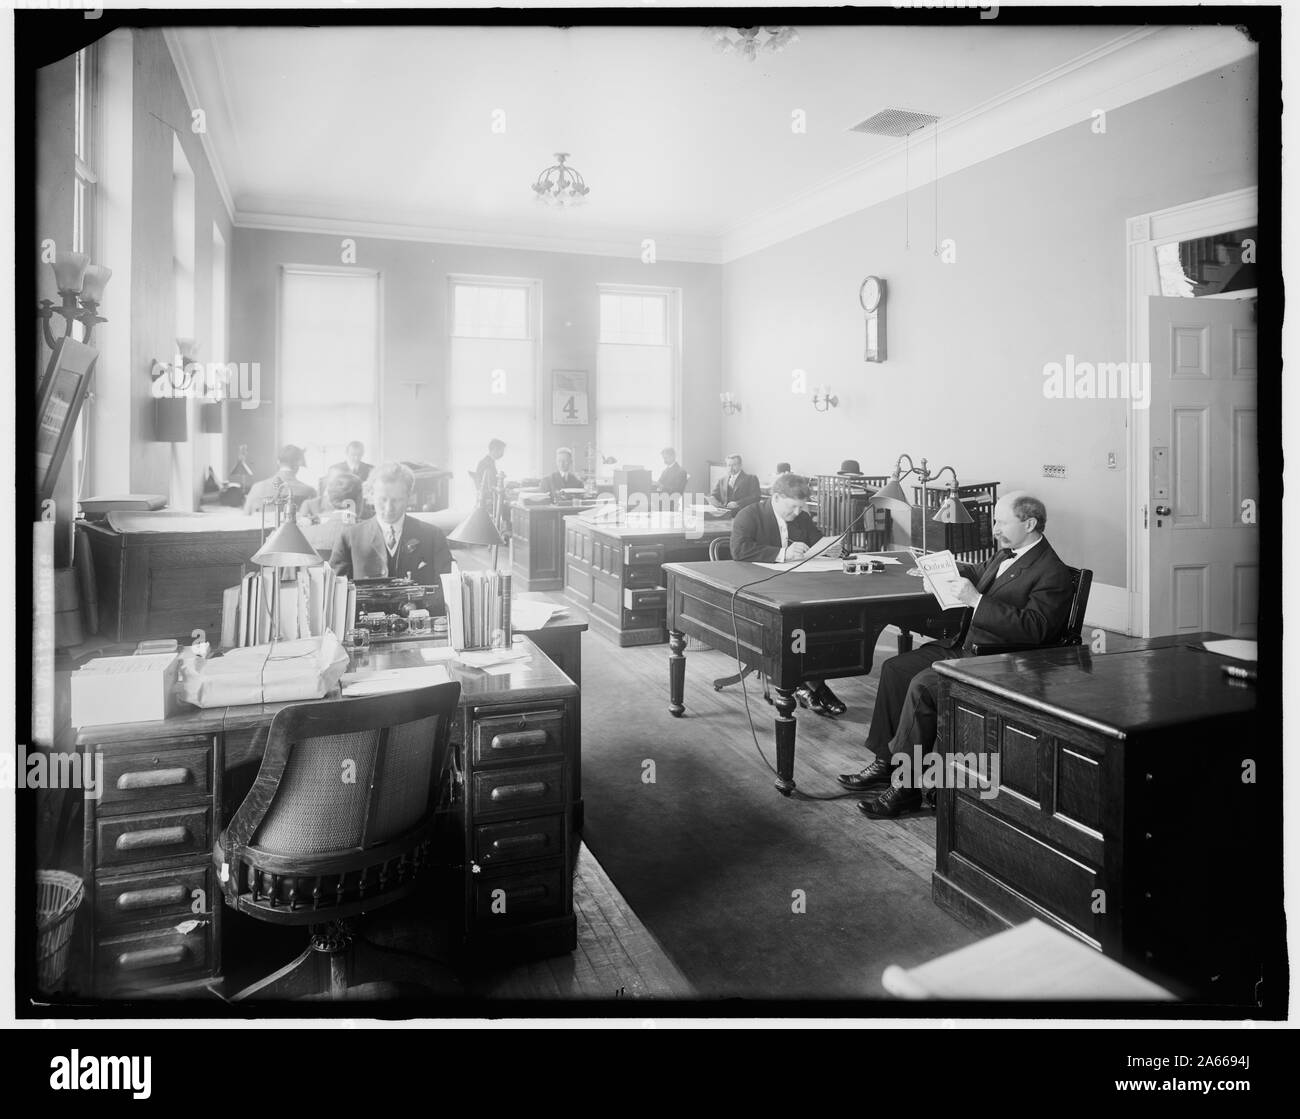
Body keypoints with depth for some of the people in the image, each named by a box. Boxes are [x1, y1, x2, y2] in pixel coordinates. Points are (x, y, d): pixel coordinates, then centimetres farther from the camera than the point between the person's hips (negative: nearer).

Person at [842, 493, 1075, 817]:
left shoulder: (1054, 574, -15)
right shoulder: (1006, 554, 13)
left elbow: (1033, 629, -26)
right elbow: (978, 574, 34)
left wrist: (975, 599, -29)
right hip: (964, 646, 10)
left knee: (922, 686, -27)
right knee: (894, 668, 0)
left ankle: (905, 787, -16)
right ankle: (885, 762, 5)